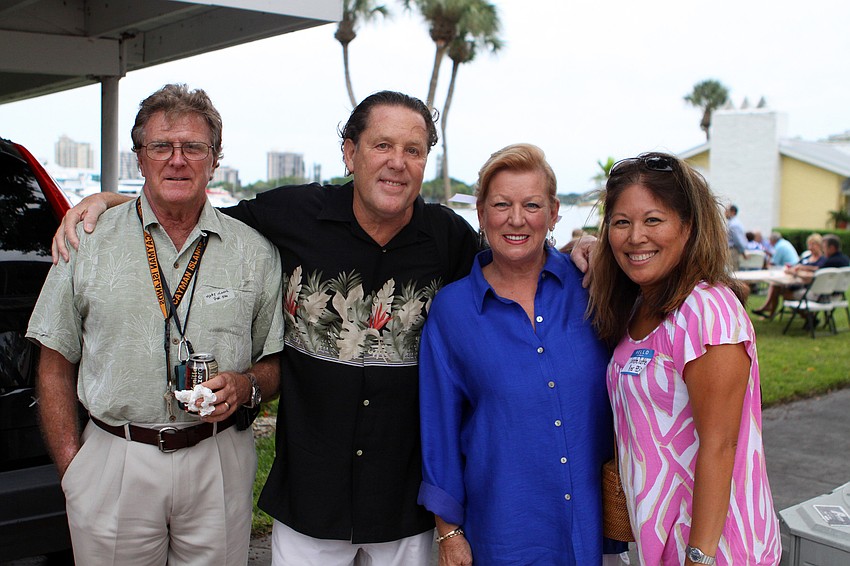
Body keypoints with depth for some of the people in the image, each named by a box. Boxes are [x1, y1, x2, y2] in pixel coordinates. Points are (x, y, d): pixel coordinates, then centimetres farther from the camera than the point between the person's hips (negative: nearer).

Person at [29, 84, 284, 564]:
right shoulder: (88, 242, 2)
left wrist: (245, 386, -13)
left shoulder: (255, 251, 3)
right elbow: (56, 365, 6)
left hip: (218, 465, 1)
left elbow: (276, 363, 8)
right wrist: (70, 465, 0)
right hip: (112, 465, 0)